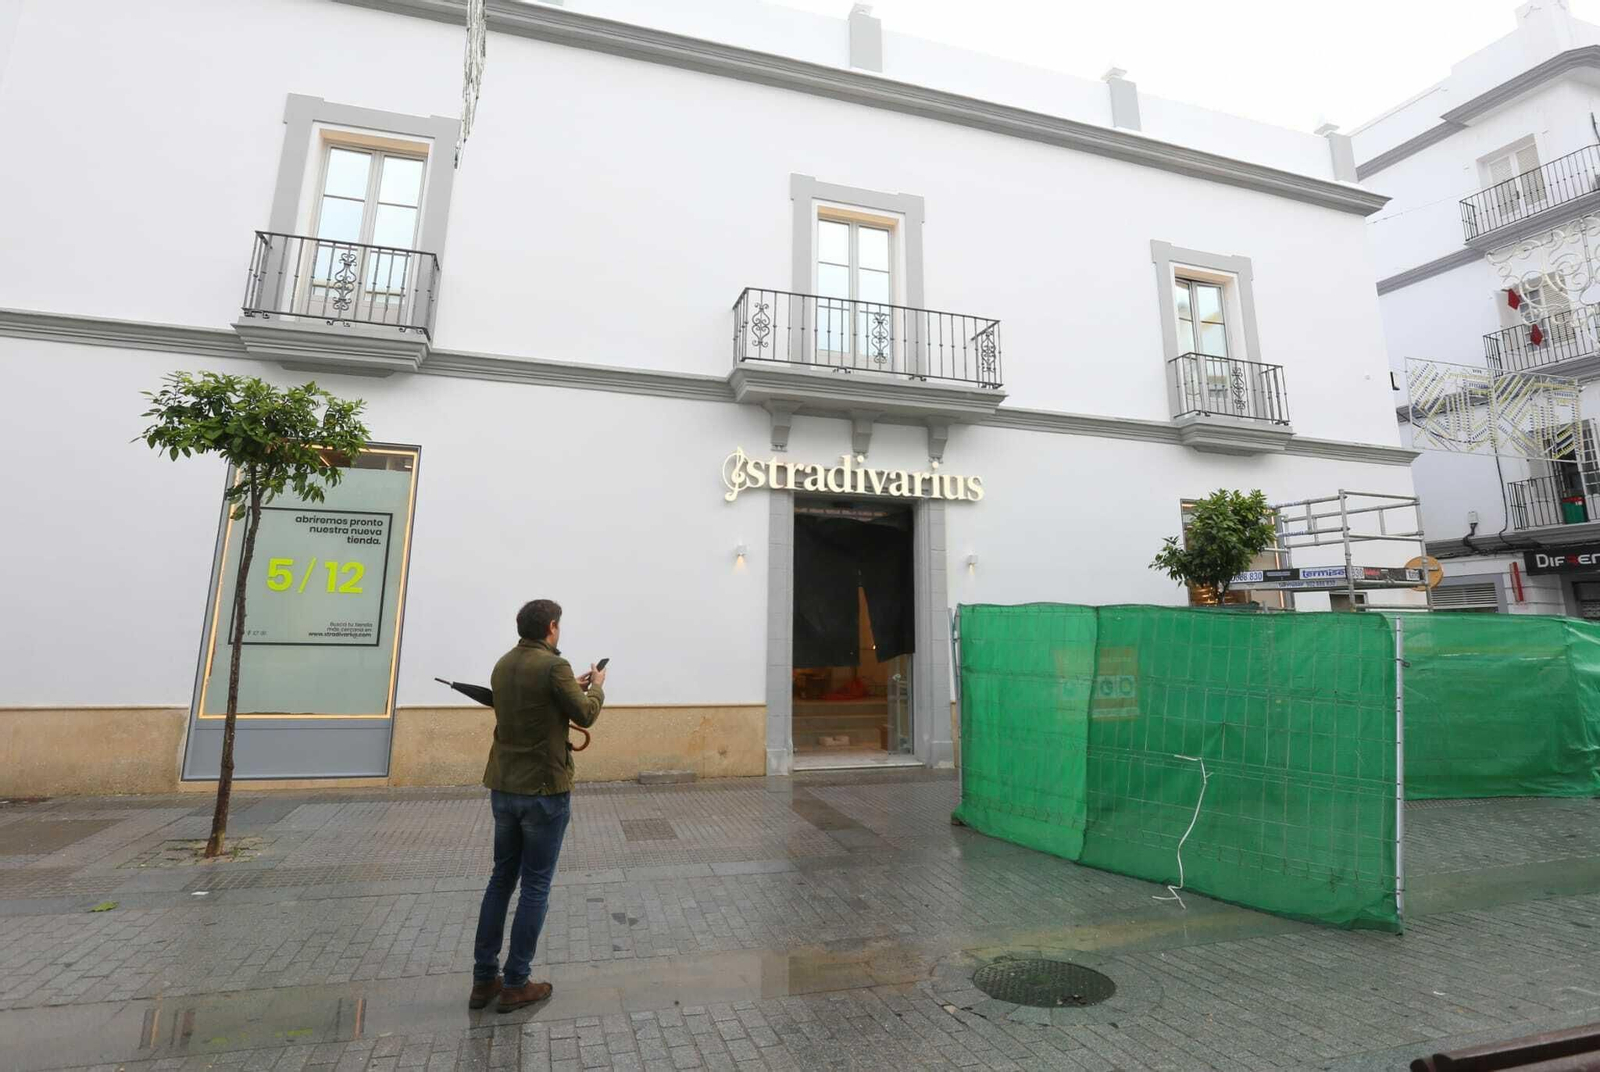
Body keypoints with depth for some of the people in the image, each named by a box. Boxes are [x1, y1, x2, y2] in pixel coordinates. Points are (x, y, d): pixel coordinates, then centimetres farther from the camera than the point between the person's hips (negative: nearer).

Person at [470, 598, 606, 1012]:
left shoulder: (503, 665, 5)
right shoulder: (554, 666, -19)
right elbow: (585, 715, -9)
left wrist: (572, 687, 21)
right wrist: (596, 686, 9)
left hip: (503, 788, 7)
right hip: (544, 791, -7)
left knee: (501, 878, 19)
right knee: (535, 887, 6)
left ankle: (484, 979, 26)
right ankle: (515, 985, 17)